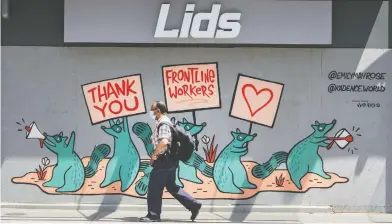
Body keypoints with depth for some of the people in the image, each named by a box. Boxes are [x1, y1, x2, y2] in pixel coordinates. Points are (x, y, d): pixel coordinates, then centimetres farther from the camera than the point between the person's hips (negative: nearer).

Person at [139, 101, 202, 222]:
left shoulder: (163, 123, -15)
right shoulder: (165, 122, 17)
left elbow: (163, 142, -29)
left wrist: (154, 155, -18)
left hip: (164, 160, -10)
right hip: (169, 160, 10)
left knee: (154, 187, -2)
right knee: (171, 186, 14)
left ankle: (153, 215, 4)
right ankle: (194, 205, 12)